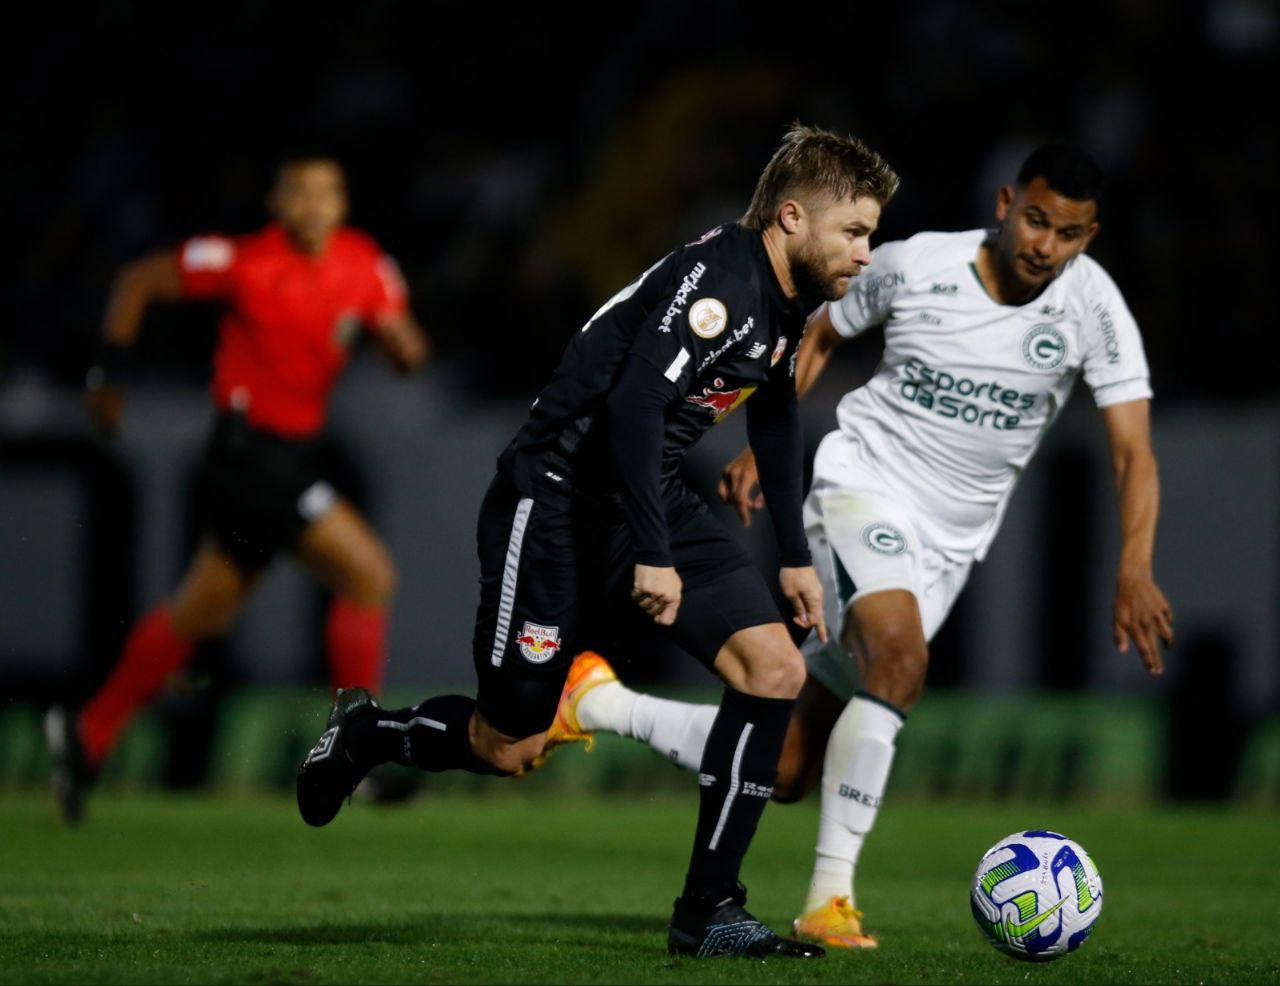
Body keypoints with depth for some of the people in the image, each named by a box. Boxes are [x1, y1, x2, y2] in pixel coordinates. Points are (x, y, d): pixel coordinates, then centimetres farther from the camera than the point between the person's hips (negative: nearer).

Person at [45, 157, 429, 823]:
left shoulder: (365, 268, 2)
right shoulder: (242, 263, -13)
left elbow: (408, 355, 4)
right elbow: (138, 282, -1)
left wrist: (401, 340, -19)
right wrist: (110, 374, 0)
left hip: (291, 459, 7)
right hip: (248, 452, -7)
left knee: (203, 610, 15)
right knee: (368, 573, -14)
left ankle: (88, 736, 26)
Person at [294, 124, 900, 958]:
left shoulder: (788, 300, 7)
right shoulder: (717, 280, -23)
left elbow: (774, 413, 23)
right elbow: (634, 403, -30)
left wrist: (795, 556, 23)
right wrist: (653, 557, -30)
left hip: (651, 494, 9)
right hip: (556, 502, -9)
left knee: (776, 668, -9)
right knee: (508, 748, -3)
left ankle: (709, 913, -5)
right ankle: (364, 733, 29)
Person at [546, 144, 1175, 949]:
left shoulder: (1091, 306, -10)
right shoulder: (915, 265, -8)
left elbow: (1134, 451, -16)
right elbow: (821, 338, 12)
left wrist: (1135, 568, -31)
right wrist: (764, 447, 2)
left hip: (947, 545, 3)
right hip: (861, 485, -3)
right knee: (900, 656, -34)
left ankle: (598, 703, 22)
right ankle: (831, 896, -28)